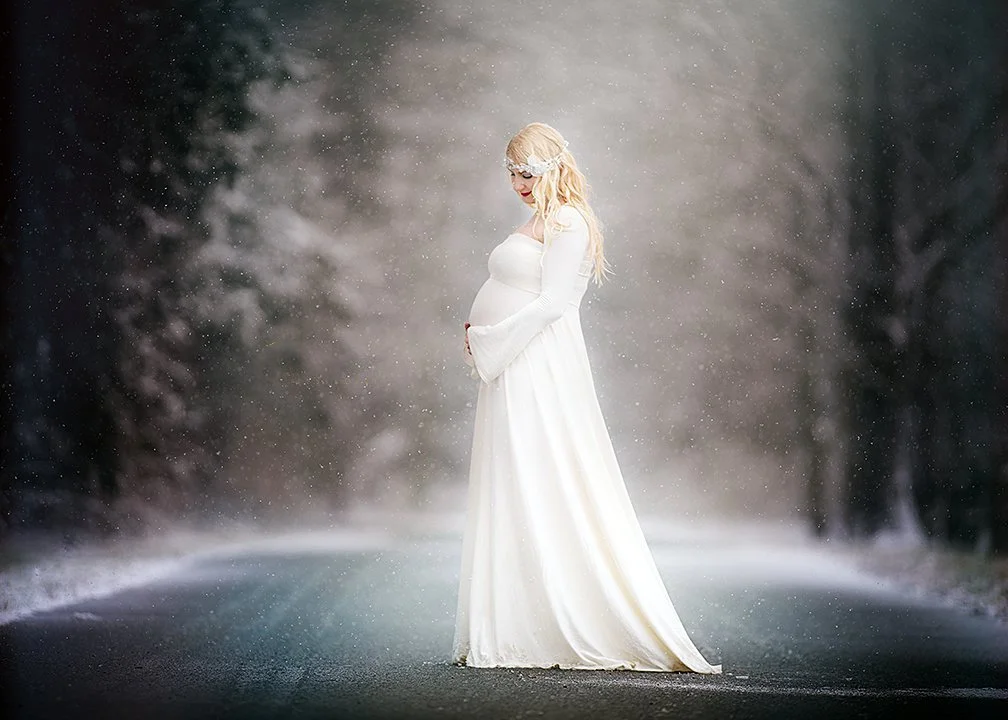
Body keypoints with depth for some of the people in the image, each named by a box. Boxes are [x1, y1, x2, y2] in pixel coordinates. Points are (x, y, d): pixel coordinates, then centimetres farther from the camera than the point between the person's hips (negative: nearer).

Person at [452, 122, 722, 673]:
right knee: (509, 500, 8)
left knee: (539, 498, -8)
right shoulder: (535, 223, 20)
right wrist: (479, 337, 5)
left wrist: (491, 339, -14)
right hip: (510, 375, 10)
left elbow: (552, 302, -16)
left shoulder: (567, 222, -8)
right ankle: (508, 635, 11)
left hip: (539, 374, -9)